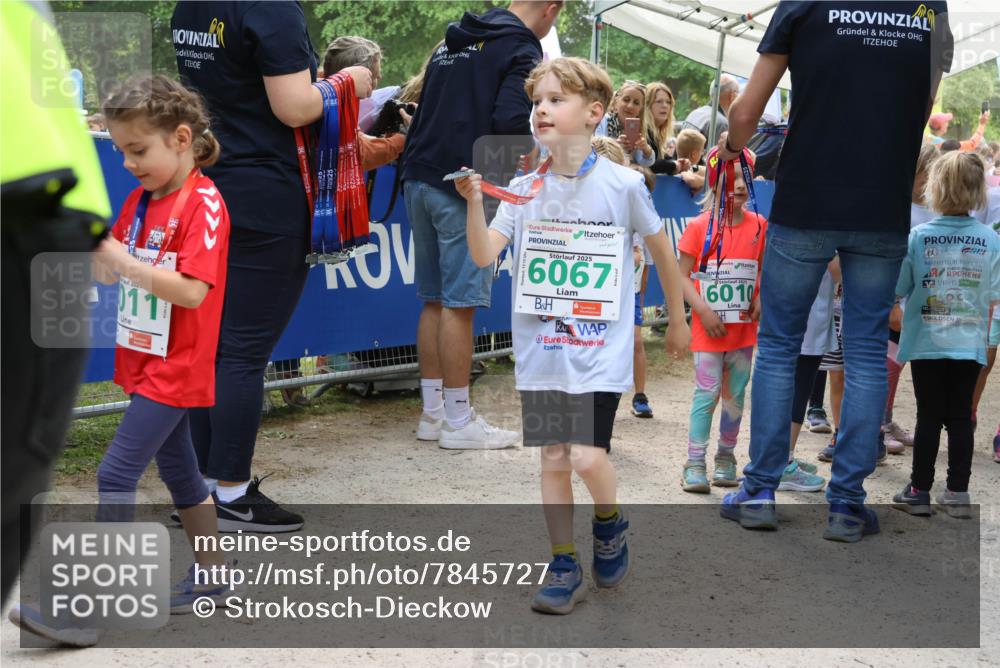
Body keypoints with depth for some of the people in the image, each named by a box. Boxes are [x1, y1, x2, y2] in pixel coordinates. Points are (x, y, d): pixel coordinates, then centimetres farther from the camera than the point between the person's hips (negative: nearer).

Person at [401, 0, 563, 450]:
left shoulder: (454, 41, 21)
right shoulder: (521, 49, -4)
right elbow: (511, 120, -18)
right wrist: (530, 152, 0)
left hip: (419, 179, 8)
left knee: (434, 300, 12)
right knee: (459, 303, -4)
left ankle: (433, 413, 18)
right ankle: (458, 422, 3)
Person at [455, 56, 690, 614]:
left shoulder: (622, 184, -5)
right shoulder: (523, 189, 2)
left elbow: (662, 249, 8)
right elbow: (484, 256, -5)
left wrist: (678, 321, 15)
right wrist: (474, 203, -21)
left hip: (600, 346, -3)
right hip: (541, 347, 4)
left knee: (588, 457, -13)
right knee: (553, 459, 8)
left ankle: (610, 522, 20)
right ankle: (565, 567, 22)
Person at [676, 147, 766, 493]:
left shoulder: (759, 226, 3)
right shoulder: (700, 226, -7)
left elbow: (762, 270, 14)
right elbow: (683, 275, -5)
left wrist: (760, 299, -4)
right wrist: (703, 310, -15)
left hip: (744, 329, 4)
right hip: (709, 329, -3)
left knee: (735, 395, 10)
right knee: (706, 393, -5)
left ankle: (726, 460, 23)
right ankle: (695, 465, 1)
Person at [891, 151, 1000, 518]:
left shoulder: (918, 237, -11)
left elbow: (898, 288, -5)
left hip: (926, 343, -1)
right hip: (969, 344, 1)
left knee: (929, 416, 7)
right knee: (961, 417, 9)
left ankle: (920, 491, 13)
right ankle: (957, 493, 13)